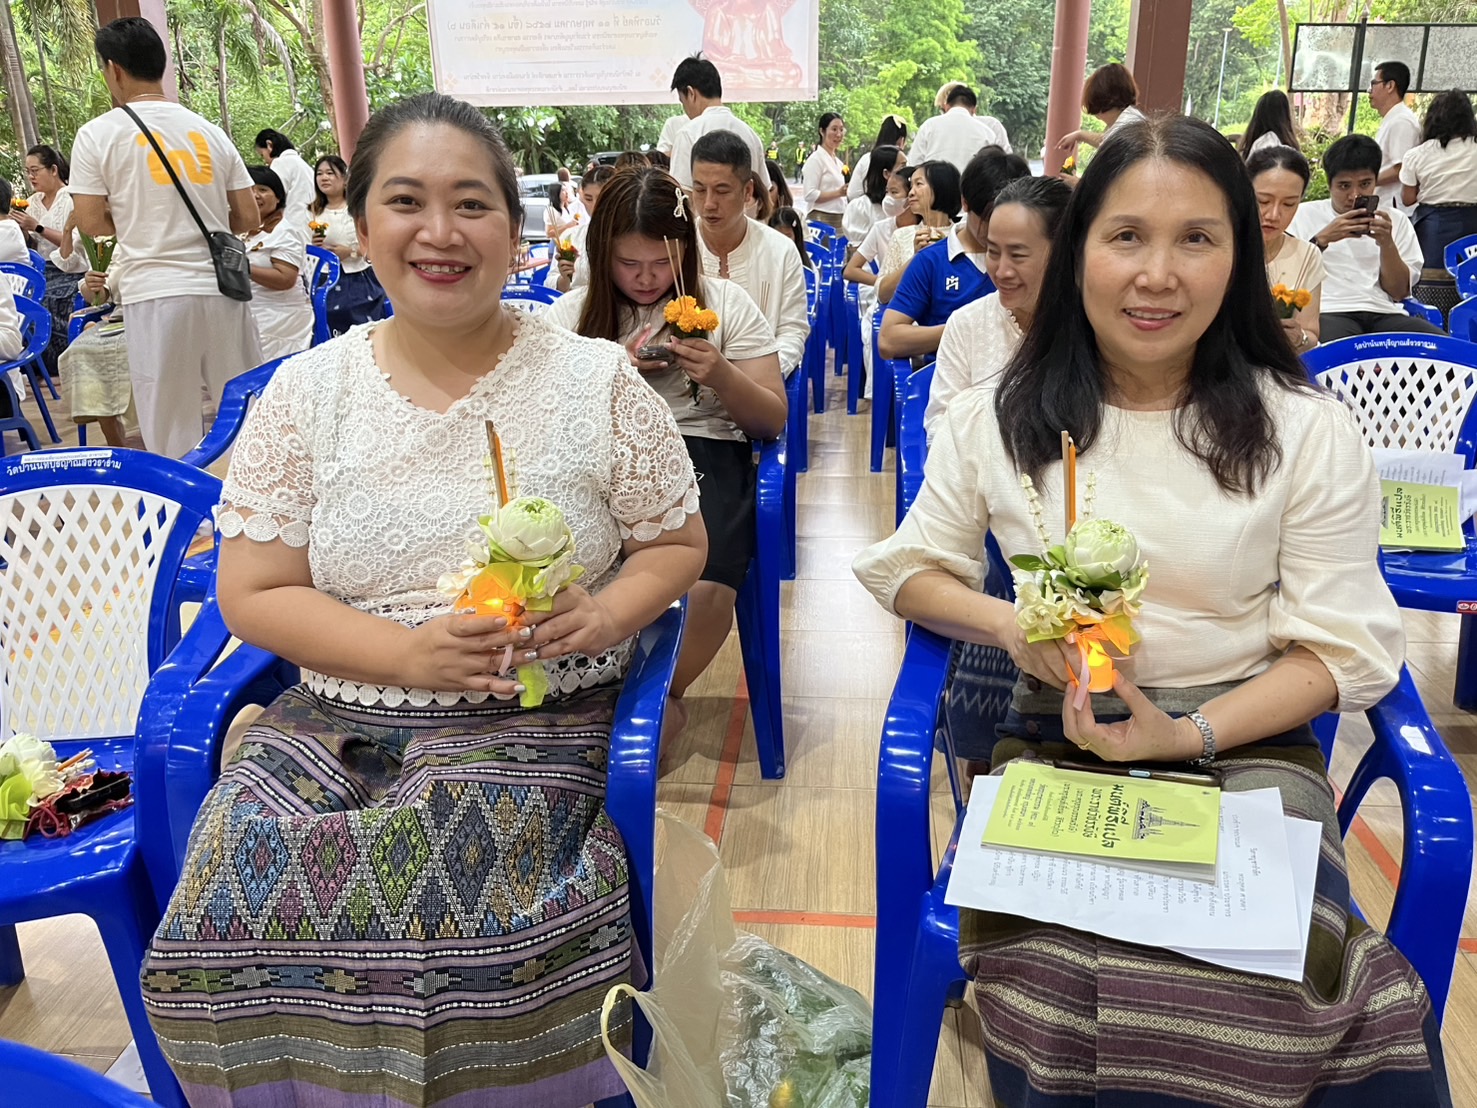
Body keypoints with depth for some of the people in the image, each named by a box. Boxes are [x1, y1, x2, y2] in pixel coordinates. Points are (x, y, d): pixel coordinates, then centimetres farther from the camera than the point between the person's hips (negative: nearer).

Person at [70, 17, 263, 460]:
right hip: (222, 288, 3)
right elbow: (249, 219, 8)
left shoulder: (98, 134, 0)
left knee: (172, 430, 3)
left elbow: (91, 222, -1)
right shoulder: (210, 131, 9)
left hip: (156, 293, -3)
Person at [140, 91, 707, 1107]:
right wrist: (414, 652, -13)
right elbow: (251, 594, 3)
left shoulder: (597, 379, 0)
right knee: (234, 908, -21)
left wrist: (602, 614, -15)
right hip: (337, 719, 3)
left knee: (460, 905, -28)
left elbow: (676, 544, 8)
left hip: (538, 720, -2)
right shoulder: (307, 390, 4)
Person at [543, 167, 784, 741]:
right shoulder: (570, 314, 15)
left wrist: (720, 376, -9)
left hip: (703, 451, -1)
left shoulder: (725, 303, 12)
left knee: (706, 586, -32)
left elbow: (773, 420, 10)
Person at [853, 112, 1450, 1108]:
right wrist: (1006, 623, -12)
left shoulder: (1309, 433, 0)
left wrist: (1188, 735, -16)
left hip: (1246, 746, 0)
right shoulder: (997, 418, 4)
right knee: (1058, 978, -28)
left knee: (1240, 992, -28)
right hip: (1055, 742, 1)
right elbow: (906, 570, 10)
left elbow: (1344, 649, 0)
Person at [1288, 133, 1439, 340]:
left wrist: (1387, 243, -1)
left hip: (1384, 314, 4)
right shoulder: (1304, 214, 13)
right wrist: (1322, 239, -9)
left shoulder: (1395, 220, 20)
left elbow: (1399, 292, 13)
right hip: (1328, 313, -4)